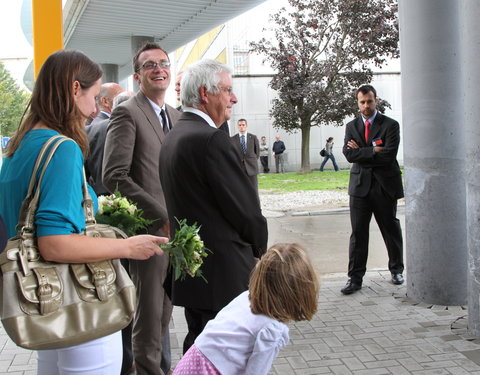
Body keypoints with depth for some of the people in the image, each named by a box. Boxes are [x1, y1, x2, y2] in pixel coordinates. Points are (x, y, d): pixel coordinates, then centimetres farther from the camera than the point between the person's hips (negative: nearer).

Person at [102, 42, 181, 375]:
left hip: (175, 227, 7)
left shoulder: (176, 116, 15)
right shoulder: (127, 113, -9)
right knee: (150, 313, 3)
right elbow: (115, 176, -17)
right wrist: (162, 216, -18)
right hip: (150, 230, -7)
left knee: (165, 310, 17)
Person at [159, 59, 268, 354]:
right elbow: (247, 208, -17)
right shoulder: (212, 139, -19)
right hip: (223, 276, -10)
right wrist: (259, 249, 3)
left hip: (189, 271, 10)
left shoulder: (174, 137, 11)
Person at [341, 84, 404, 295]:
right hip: (360, 185, 2)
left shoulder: (390, 125, -1)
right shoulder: (352, 126, 10)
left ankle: (396, 269, 29)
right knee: (358, 232, -1)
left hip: (385, 185, -2)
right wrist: (374, 151, -12)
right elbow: (349, 154, -4)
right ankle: (355, 278, 4)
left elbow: (389, 154, -14)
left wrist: (361, 152, -9)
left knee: (391, 230, 10)